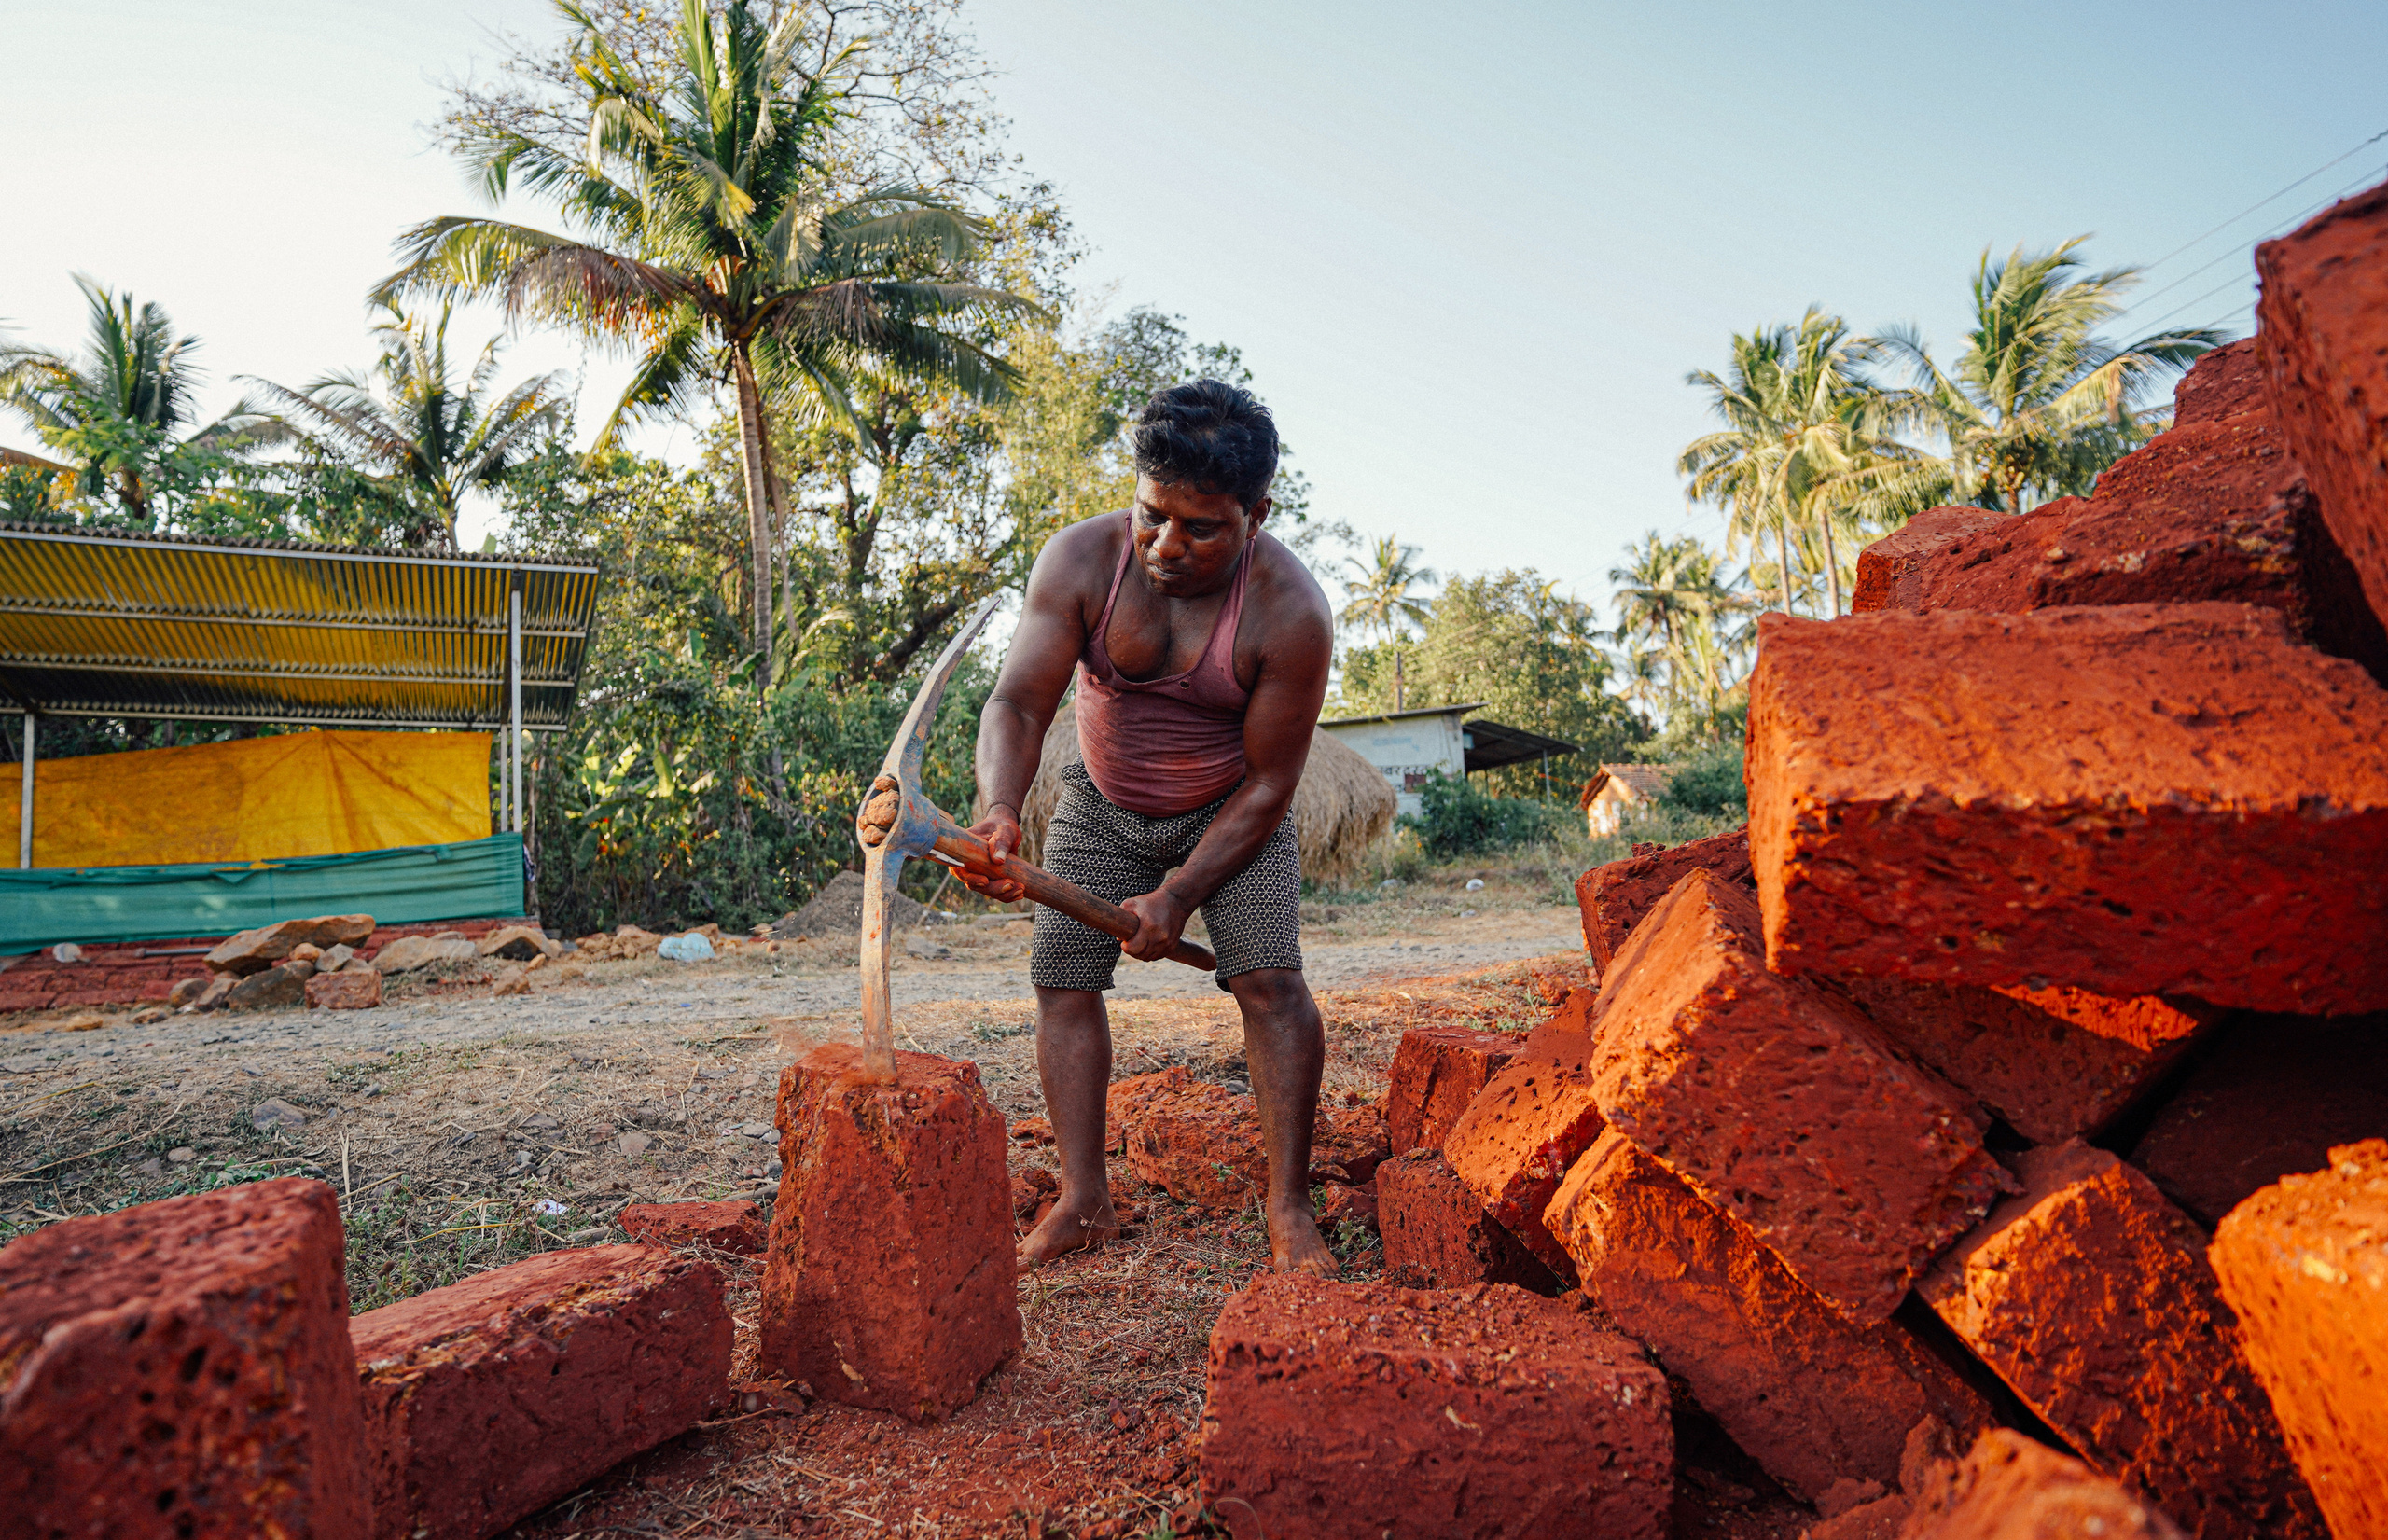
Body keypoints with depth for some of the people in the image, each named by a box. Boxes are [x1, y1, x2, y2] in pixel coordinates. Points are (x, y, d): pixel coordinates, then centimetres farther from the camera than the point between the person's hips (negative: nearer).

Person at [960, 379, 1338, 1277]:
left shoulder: (1291, 612, -28)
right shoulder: (1081, 561, -23)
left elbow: (1268, 786, -22)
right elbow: (1018, 702, -27)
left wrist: (1181, 894, -27)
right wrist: (1000, 812, -46)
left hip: (1230, 812, -2)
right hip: (1103, 807, 3)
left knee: (1270, 979, -17)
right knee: (1062, 976, -6)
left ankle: (1289, 1209, -6)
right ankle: (1084, 1200, 2)